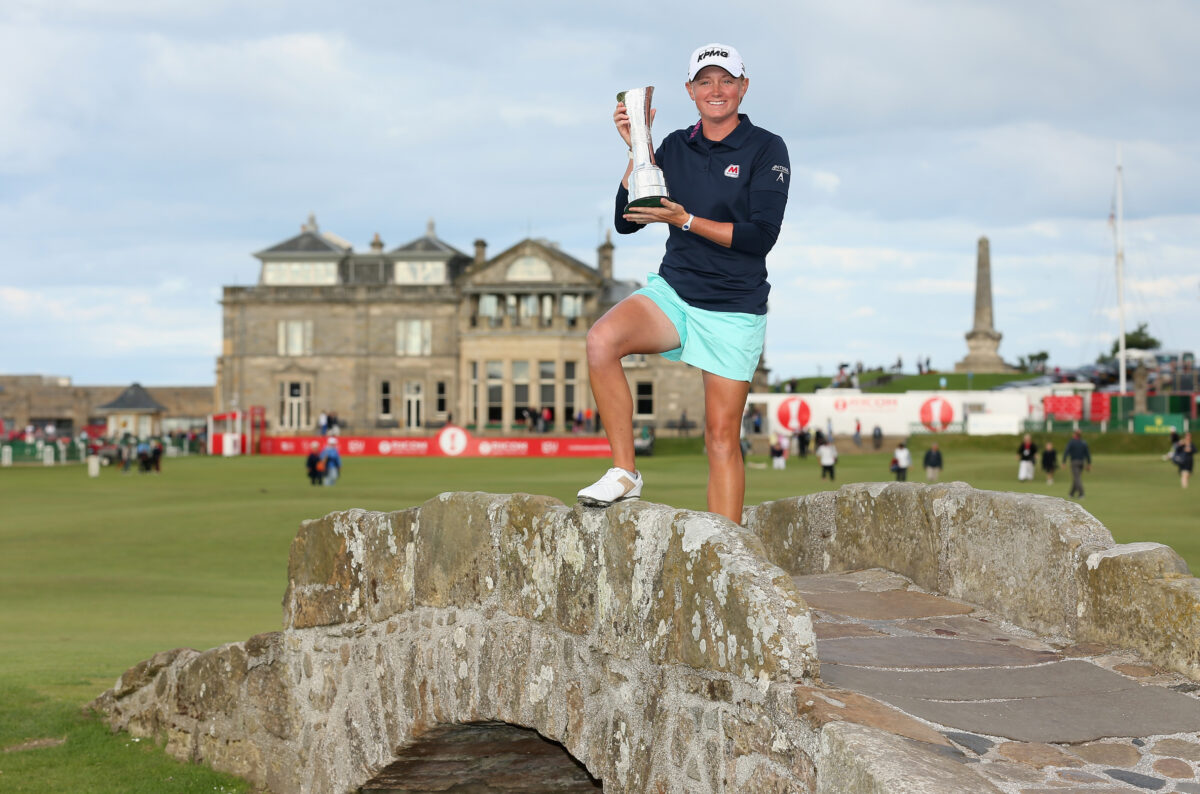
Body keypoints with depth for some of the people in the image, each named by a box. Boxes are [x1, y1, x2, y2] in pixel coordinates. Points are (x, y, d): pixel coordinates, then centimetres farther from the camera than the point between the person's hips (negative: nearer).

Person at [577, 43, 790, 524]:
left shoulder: (766, 150, -4)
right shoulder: (676, 147, 8)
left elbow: (761, 235, -14)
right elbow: (626, 221, 3)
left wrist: (685, 220, -19)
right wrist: (636, 150, -7)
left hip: (734, 309, -3)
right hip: (673, 290, 3)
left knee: (721, 437, -2)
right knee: (601, 340, -27)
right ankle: (624, 472, -17)